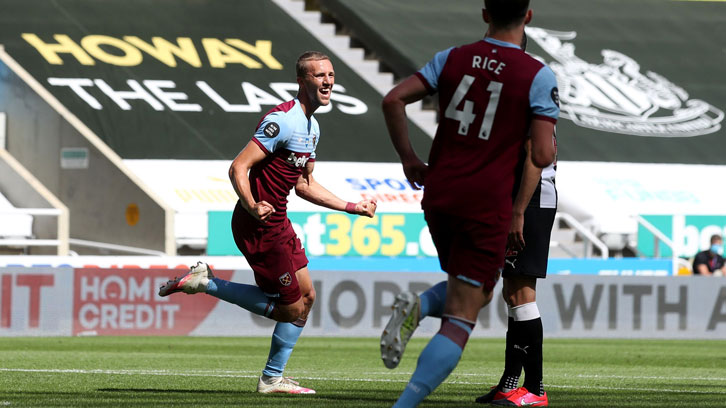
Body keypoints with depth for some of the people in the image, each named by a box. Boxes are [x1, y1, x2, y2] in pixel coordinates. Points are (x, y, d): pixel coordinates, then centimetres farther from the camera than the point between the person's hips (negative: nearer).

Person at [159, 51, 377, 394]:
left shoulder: (311, 127, 14)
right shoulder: (282, 120, -19)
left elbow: (304, 185, 24)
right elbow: (238, 168, -24)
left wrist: (353, 208, 21)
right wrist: (252, 206, -39)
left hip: (278, 223, 10)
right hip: (260, 226, -10)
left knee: (306, 296, 12)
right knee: (291, 308, -4)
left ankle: (273, 379, 20)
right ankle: (205, 283, 1)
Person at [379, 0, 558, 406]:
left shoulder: (452, 58, 5)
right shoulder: (539, 76, -7)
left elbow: (394, 100, -2)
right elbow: (543, 156, -12)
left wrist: (409, 158, 9)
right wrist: (550, 144, 12)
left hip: (438, 196, 5)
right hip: (488, 205, -5)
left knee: (472, 293, 28)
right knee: (460, 321, -3)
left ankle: (417, 307, -3)